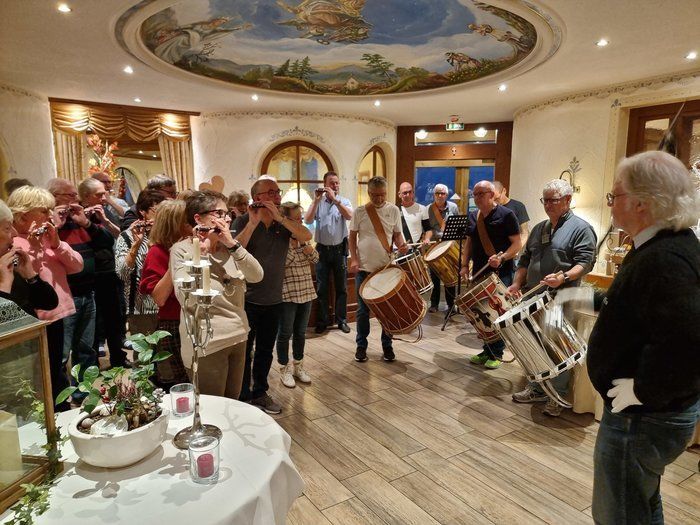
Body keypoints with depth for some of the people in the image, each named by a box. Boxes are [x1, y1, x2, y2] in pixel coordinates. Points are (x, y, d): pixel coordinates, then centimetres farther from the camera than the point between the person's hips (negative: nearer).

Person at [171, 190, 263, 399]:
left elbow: (256, 276, -9)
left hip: (238, 336, 6)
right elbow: (187, 299, -24)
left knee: (233, 404, 21)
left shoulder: (227, 247, 5)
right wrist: (199, 253, -25)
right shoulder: (182, 249, -12)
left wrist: (232, 244, -19)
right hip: (206, 343, -6)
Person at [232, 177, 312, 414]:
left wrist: (278, 216, -22)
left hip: (273, 299, 4)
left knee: (265, 351, 16)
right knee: (244, 351, 5)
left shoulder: (284, 222, 4)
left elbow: (306, 236, -14)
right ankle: (242, 398, 20)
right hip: (247, 299, -4)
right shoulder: (243, 221, -6)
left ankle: (260, 393, 33)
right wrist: (253, 222, -24)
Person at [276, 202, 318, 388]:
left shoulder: (302, 237, 8)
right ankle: (284, 369, 20)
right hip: (287, 293, -6)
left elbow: (315, 259, 11)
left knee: (300, 332, 16)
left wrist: (310, 250, -7)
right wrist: (292, 247, -22)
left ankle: (298, 366, 29)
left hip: (306, 292, 6)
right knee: (285, 333, 6)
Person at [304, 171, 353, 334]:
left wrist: (334, 199, -21)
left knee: (341, 287, 7)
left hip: (340, 249, 0)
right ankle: (322, 321, 16)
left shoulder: (344, 201, 3)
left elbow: (349, 216, -17)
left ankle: (342, 320, 18)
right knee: (322, 288, 6)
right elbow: (308, 220, -11)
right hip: (322, 249, 0)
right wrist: (316, 200, -16)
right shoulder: (318, 203, 3)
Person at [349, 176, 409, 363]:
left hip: (387, 267, 1)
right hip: (364, 268, -1)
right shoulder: (360, 212, -2)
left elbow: (397, 234, 7)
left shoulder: (393, 210, 1)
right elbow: (352, 237, 4)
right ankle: (361, 346, 22)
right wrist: (353, 259, -6)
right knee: (363, 310, 8)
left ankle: (387, 345, 24)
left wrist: (401, 245, -14)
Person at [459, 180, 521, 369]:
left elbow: (516, 244, -10)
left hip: (501, 273, -6)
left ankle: (497, 354, 14)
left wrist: (501, 258, -26)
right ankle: (487, 351, 24)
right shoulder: (473, 216, 10)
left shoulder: (506, 215, -8)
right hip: (479, 273, 6)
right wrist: (465, 264, 5)